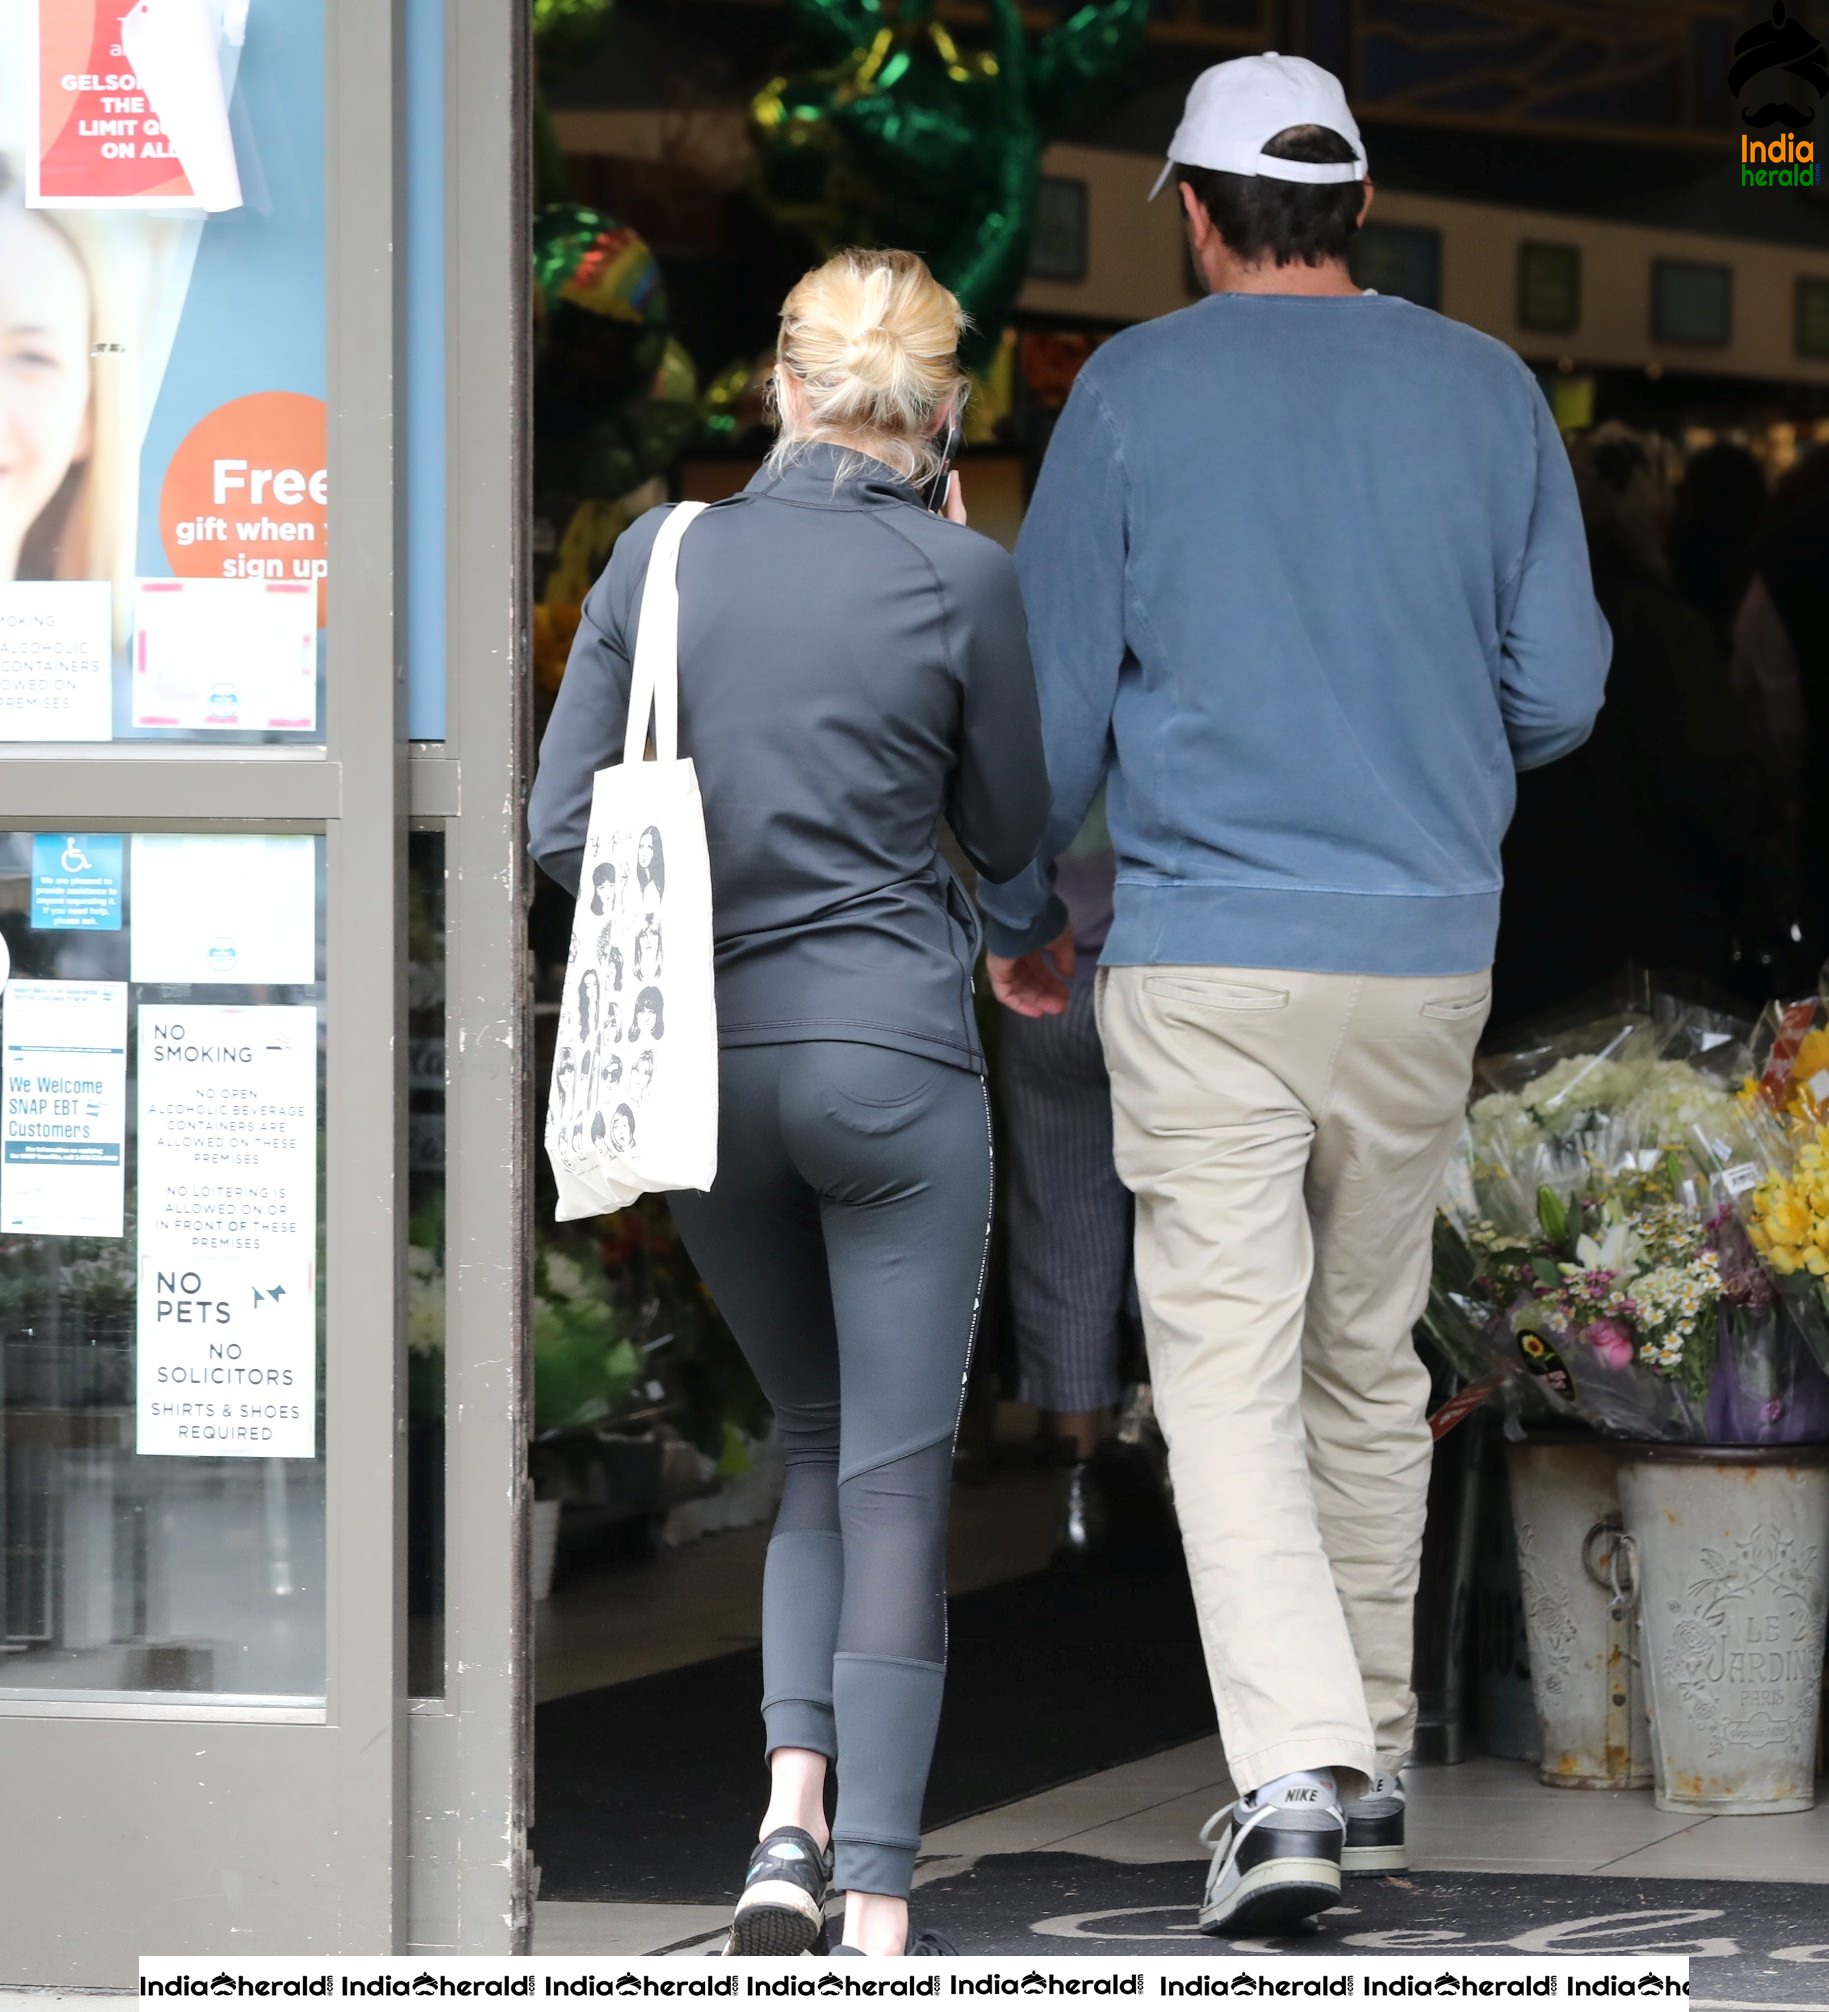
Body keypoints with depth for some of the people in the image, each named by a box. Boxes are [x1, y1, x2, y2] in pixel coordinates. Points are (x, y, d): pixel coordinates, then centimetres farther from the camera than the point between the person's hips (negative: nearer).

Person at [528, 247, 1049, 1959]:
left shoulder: (665, 553, -1)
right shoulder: (959, 579, -7)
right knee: (896, 1472, 3)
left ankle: (792, 1803, 2)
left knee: (816, 1436, 21)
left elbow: (563, 828, 0)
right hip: (892, 1049, -3)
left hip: (704, 1055, 3)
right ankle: (876, 1907, -1)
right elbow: (1008, 839, 6)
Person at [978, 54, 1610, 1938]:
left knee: (1227, 1371, -5)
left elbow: (1053, 697, -2)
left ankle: (1291, 1771, -20)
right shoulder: (1488, 393, 4)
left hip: (1204, 957, -3)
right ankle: (1365, 1753, 24)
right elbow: (1559, 689, 4)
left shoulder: (1132, 395, -4)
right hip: (1427, 953, 3)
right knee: (1369, 1358, 17)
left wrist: (1018, 913, 14)